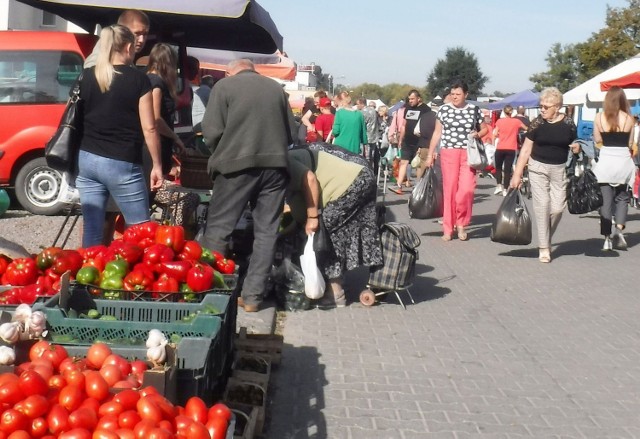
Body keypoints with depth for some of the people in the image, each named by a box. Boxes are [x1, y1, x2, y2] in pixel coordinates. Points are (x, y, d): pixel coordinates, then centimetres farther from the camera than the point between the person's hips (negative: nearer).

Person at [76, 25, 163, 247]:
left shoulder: (87, 77, 7)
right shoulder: (138, 79, -6)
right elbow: (149, 128, -7)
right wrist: (157, 165, 1)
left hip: (88, 160, 5)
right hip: (122, 163, -5)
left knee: (92, 229, 8)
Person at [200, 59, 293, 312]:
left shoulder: (224, 85, 5)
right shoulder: (276, 88, 15)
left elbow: (212, 130, -3)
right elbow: (291, 133, 17)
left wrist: (220, 156, 13)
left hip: (238, 164, -3)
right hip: (275, 165, 3)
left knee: (218, 228, 4)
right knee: (266, 232, 8)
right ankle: (252, 296, 9)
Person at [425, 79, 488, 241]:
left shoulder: (474, 110, 5)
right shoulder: (444, 110, 4)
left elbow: (484, 129, 17)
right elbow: (437, 133, 9)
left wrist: (478, 134, -6)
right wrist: (430, 154, 5)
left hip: (468, 154, 0)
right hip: (448, 152, 0)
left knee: (466, 189, -12)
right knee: (449, 189, 0)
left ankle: (461, 223, 9)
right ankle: (448, 229, 9)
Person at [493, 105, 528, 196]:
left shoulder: (499, 121, -1)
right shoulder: (516, 121, 1)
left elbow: (495, 134, -5)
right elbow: (526, 129, 15)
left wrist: (493, 143, 9)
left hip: (500, 148, 0)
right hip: (511, 149, 0)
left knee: (498, 167, 16)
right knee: (508, 169, 2)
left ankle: (499, 186, 2)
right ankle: (505, 190, 1)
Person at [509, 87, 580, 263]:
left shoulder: (568, 124, -2)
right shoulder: (537, 123, -4)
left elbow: (574, 145, 12)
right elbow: (526, 149, -1)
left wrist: (577, 148, -13)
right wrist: (517, 174, -4)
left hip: (559, 169, 1)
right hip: (538, 168, -1)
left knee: (557, 208, -3)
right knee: (542, 205, -4)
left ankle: (547, 239, 24)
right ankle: (543, 247, 5)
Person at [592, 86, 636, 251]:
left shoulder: (599, 117, -3)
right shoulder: (629, 119, -3)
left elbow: (597, 140, 3)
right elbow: (630, 143, 1)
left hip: (605, 161, 0)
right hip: (623, 161, 0)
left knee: (605, 200, 5)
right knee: (622, 197, 15)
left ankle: (607, 238, 4)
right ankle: (619, 228, -5)